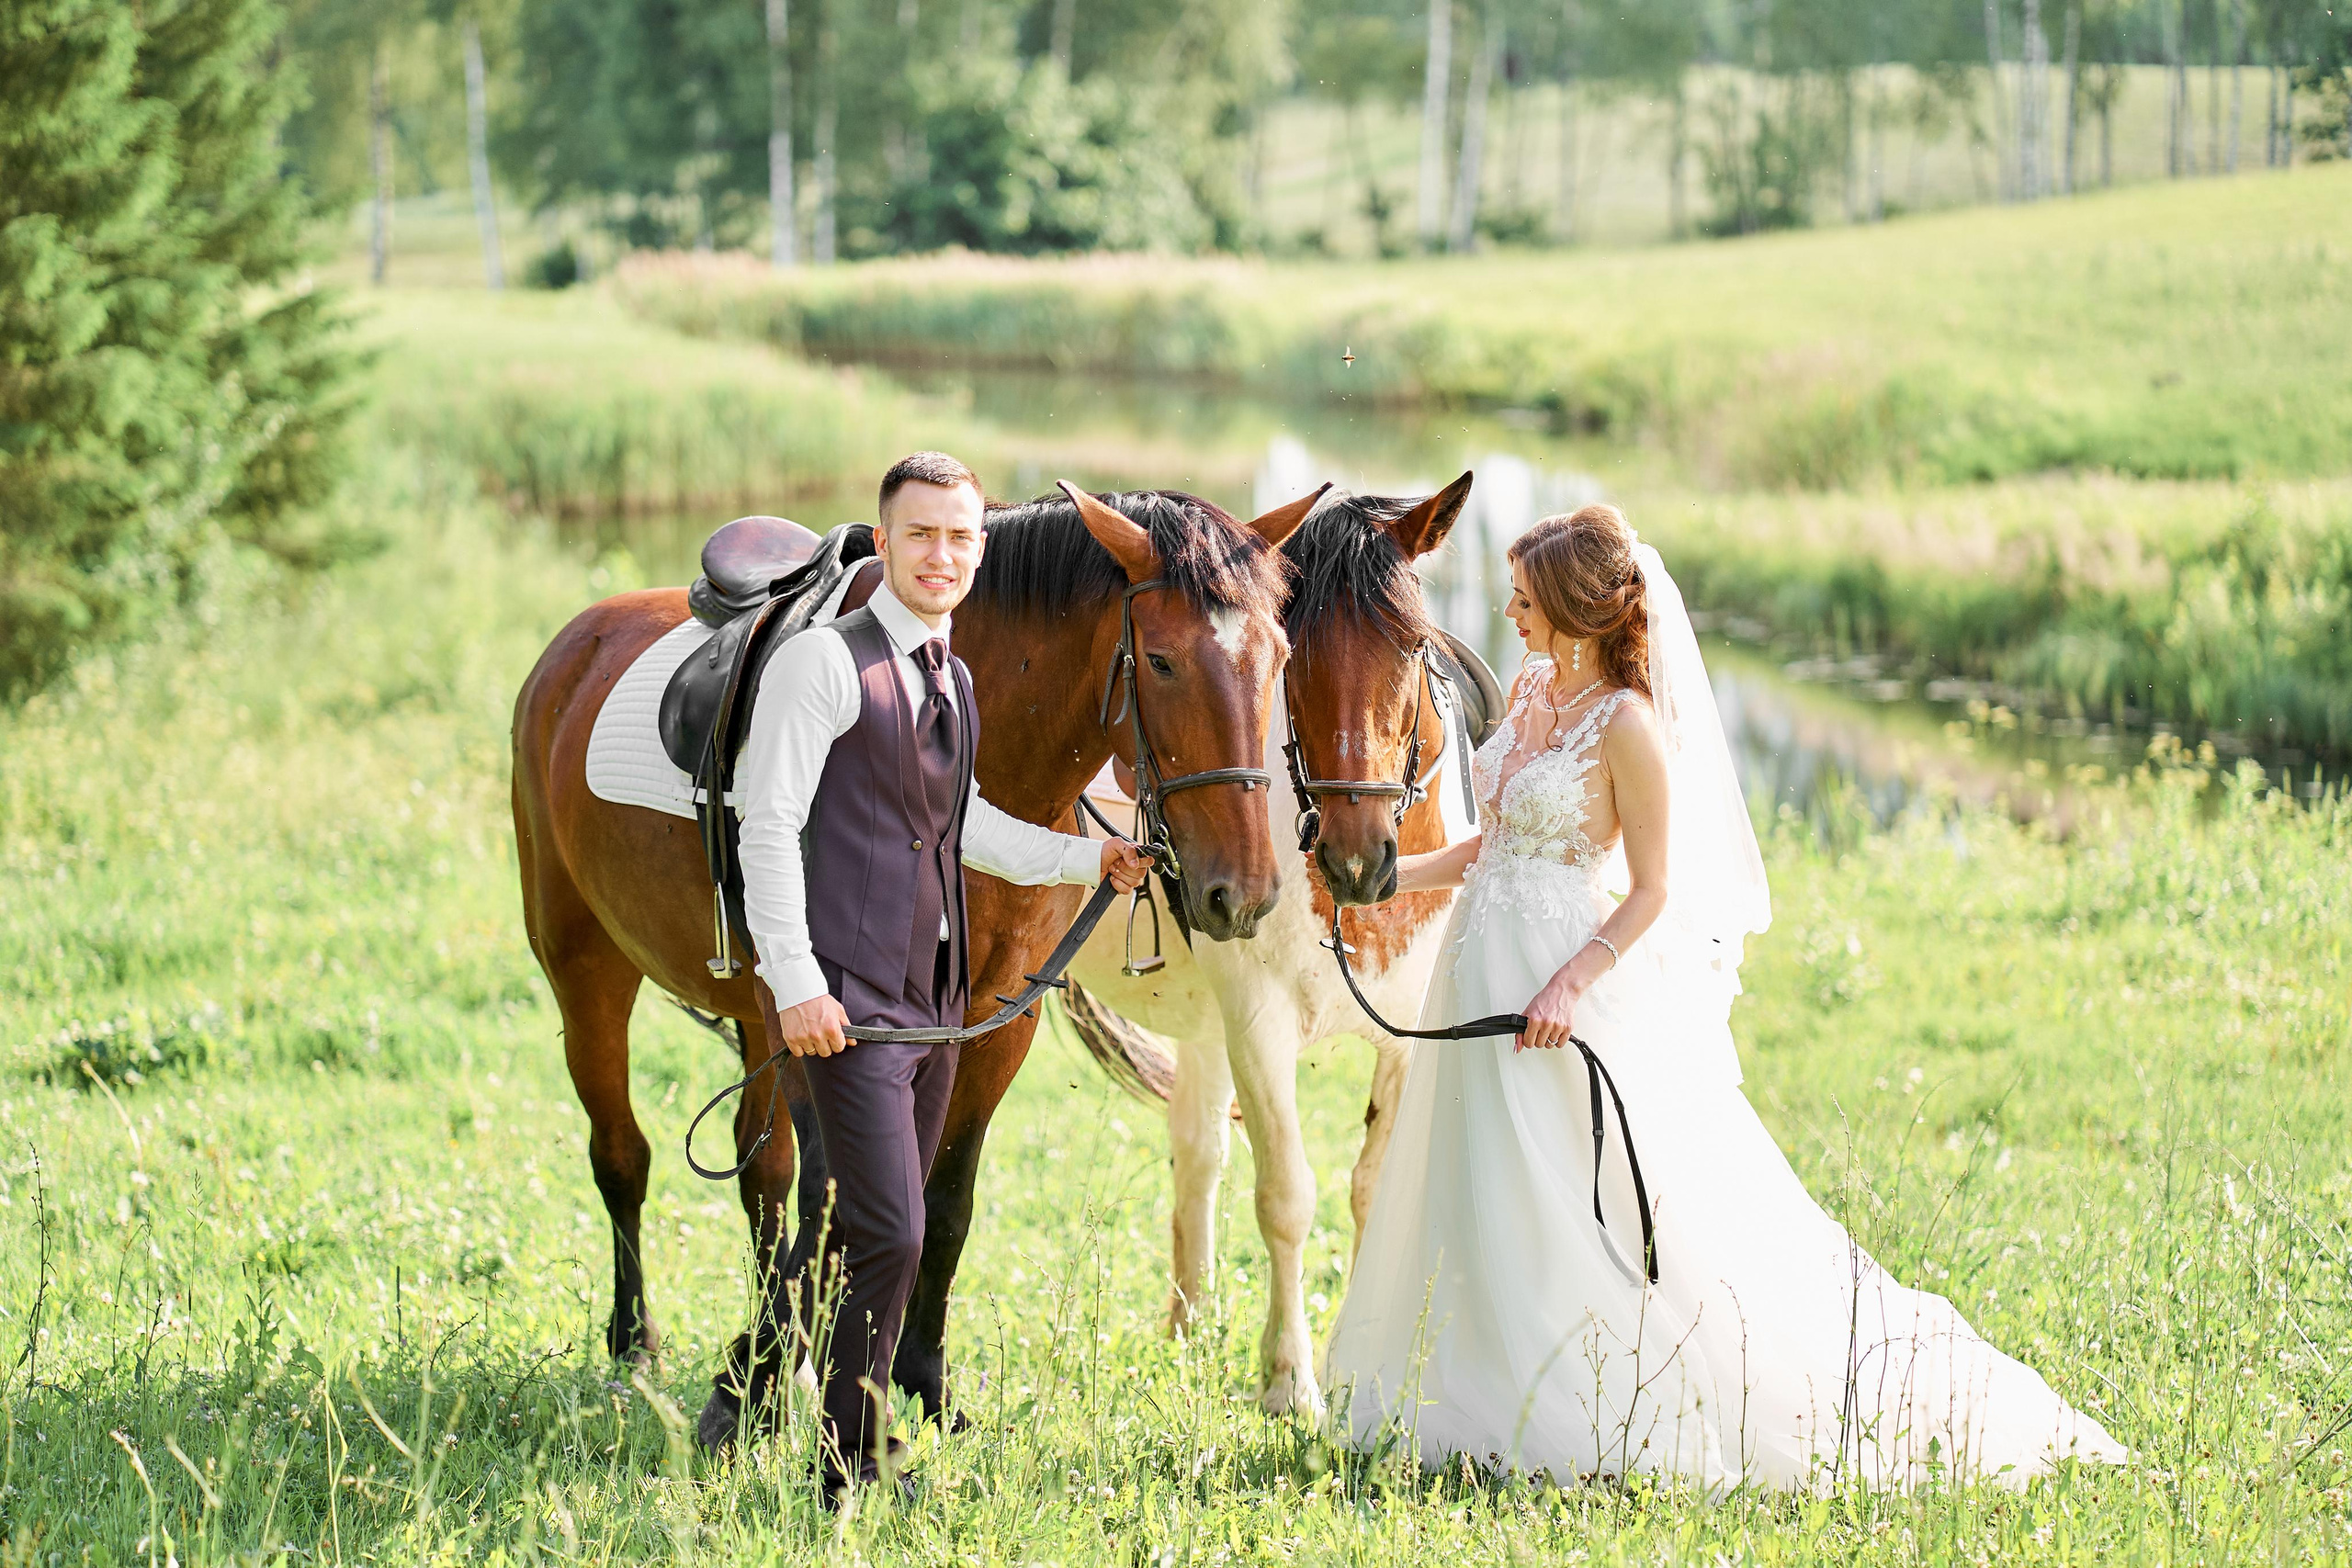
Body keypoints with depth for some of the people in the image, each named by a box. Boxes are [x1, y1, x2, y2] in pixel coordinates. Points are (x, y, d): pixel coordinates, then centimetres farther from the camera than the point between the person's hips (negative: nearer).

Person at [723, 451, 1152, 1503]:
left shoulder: (952, 683, 15)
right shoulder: (825, 663, -10)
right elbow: (768, 829, -15)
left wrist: (1088, 859, 25)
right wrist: (795, 983, -21)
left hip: (932, 999, 8)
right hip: (848, 1000, -8)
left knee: (878, 1236, 13)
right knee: (888, 1236, -12)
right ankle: (850, 1473, -3)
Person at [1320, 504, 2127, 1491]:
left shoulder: (1628, 725, -15)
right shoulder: (1532, 690, 8)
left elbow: (1652, 891, -14)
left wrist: (1571, 984, -24)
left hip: (1566, 992, -8)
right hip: (1482, 973, 8)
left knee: (1580, 1210, -5)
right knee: (1486, 1211, 14)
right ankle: (1509, 1410, 24)